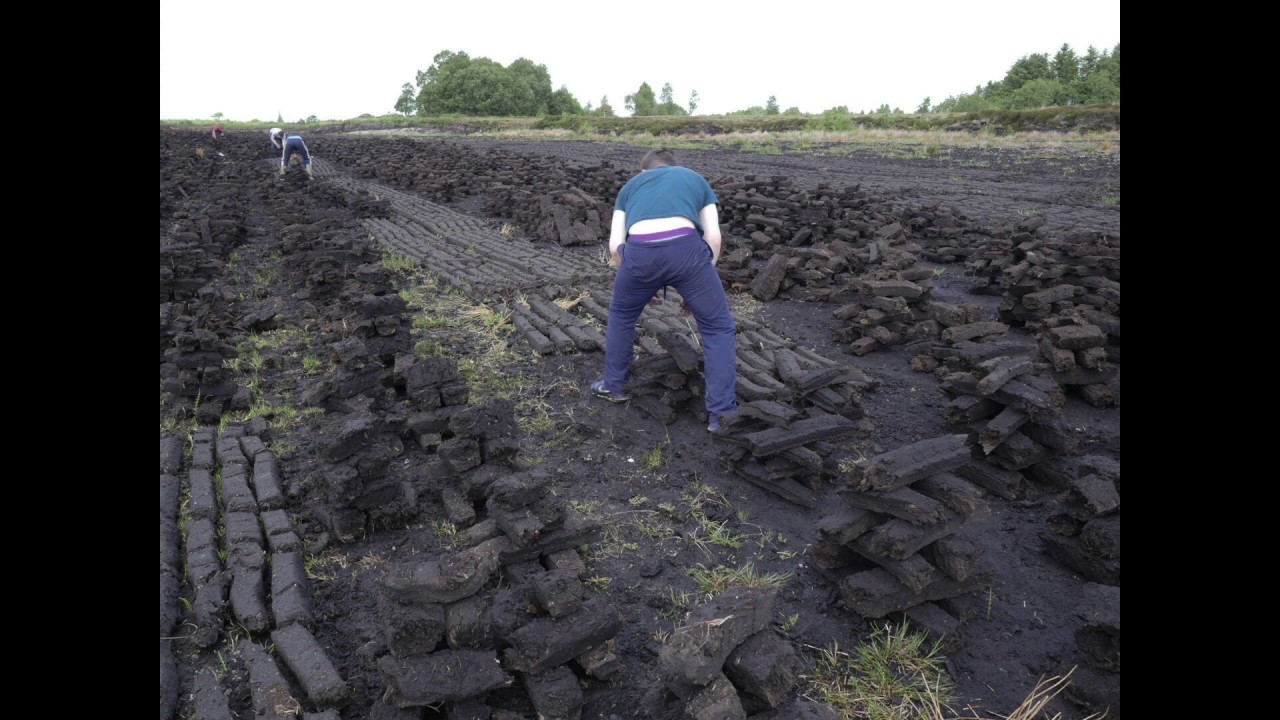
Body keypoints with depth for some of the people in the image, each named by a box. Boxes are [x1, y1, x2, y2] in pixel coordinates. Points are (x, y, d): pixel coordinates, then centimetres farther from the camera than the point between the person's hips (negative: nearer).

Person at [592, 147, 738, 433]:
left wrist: (641, 286, 33)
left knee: (622, 314, 31)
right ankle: (721, 414, 15)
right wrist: (696, 288, 25)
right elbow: (713, 236, 17)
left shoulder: (631, 185, 33)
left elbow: (615, 245, 21)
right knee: (718, 327, 16)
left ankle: (614, 386, 44)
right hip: (686, 247, -1)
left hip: (639, 251, 2)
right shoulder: (695, 178, 32)